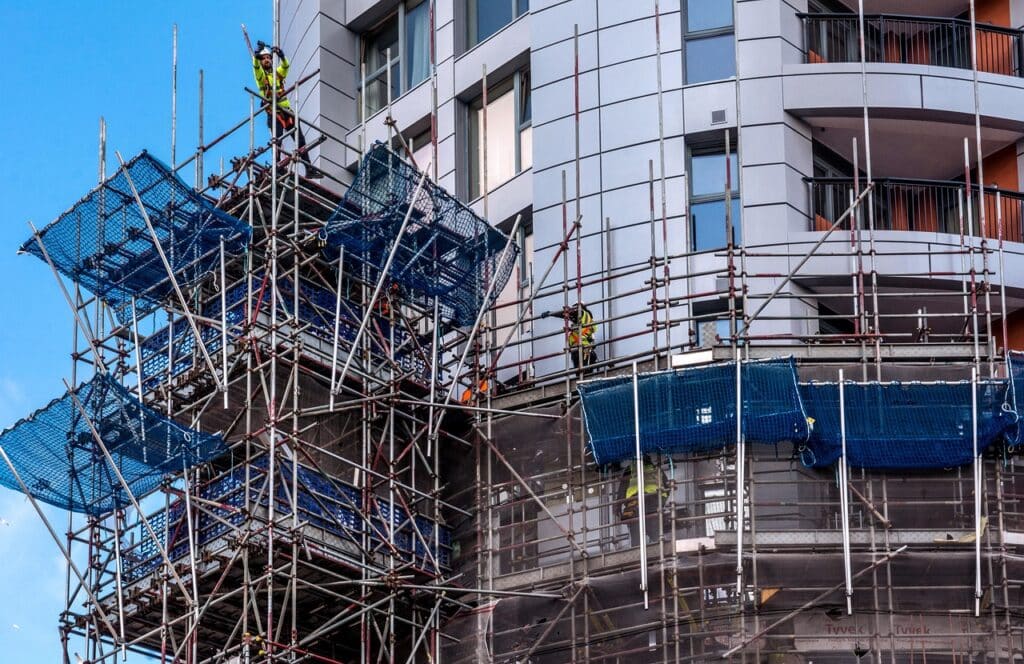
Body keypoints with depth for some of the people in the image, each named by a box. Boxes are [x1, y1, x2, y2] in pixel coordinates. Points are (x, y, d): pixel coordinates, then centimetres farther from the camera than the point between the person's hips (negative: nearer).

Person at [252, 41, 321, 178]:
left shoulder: (278, 72, 14)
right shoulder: (260, 75, 5)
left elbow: (286, 65, -6)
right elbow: (256, 66, -16)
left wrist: (281, 55, -26)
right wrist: (257, 54, -34)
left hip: (286, 110, 4)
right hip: (273, 114, -4)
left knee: (300, 139, 2)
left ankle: (309, 169, 4)